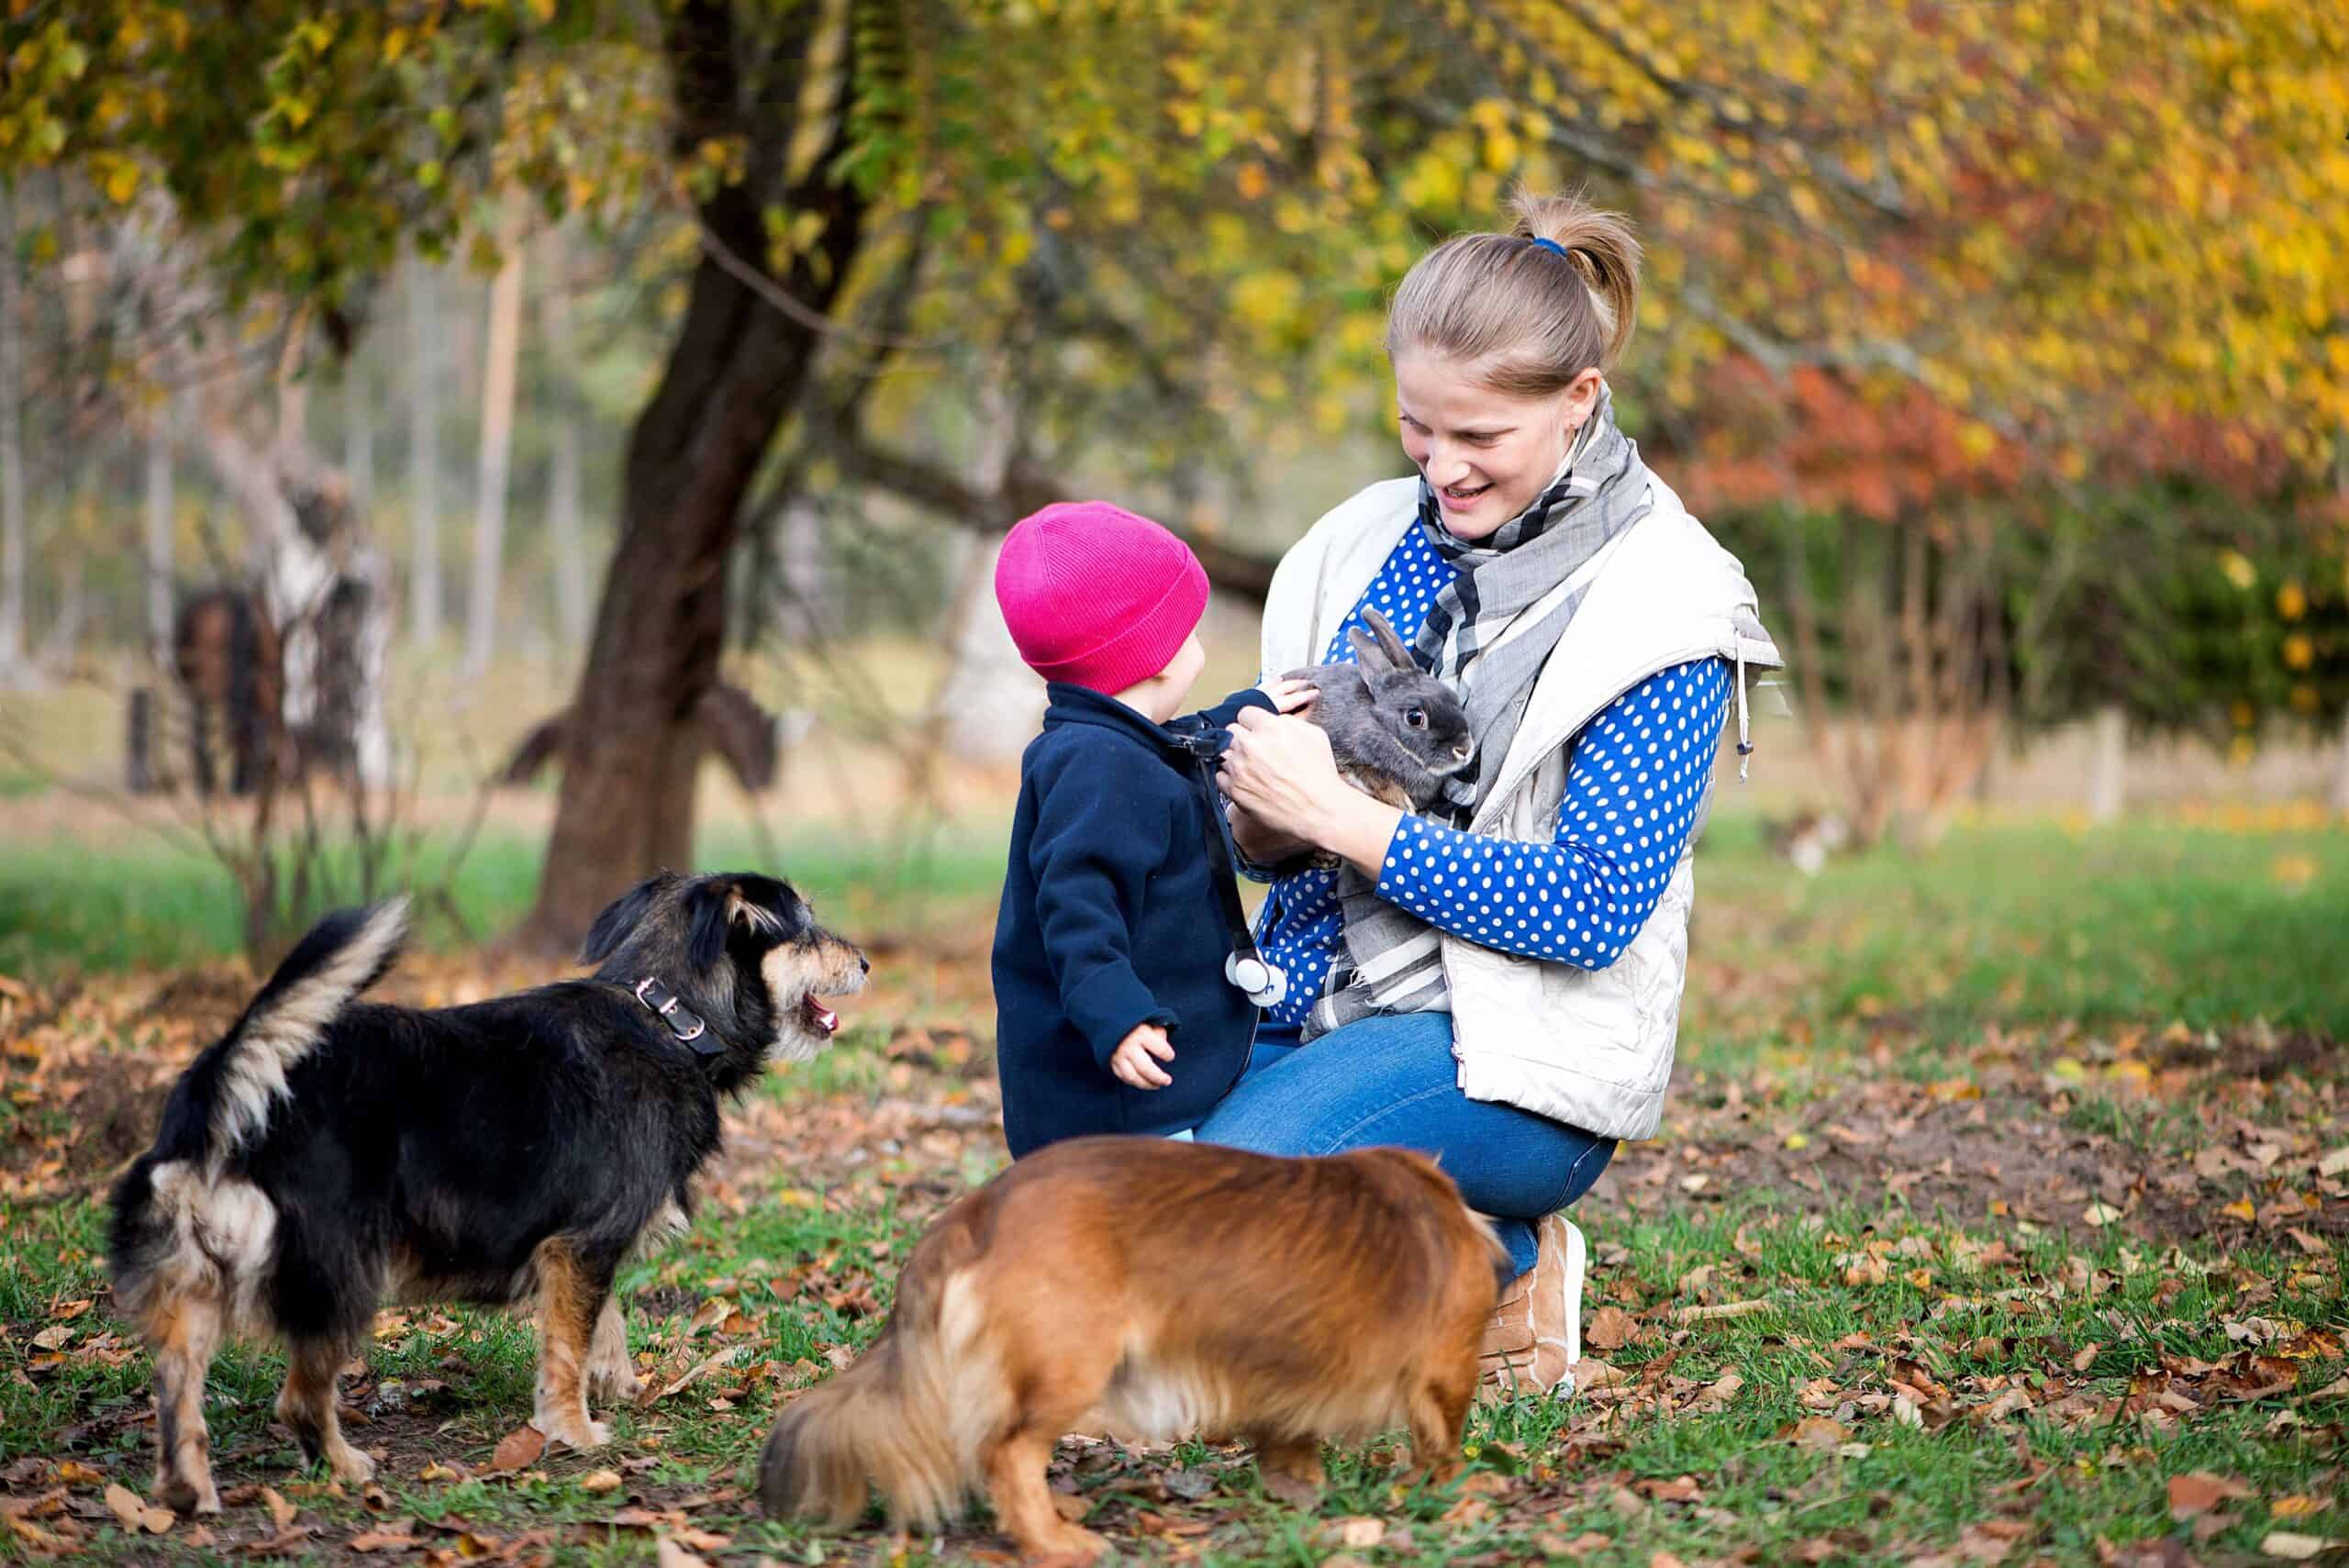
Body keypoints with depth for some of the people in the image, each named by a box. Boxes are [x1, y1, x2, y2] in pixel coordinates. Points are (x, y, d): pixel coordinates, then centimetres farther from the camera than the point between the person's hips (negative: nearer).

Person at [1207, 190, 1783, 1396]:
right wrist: (1259, 826, -11)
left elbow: (1592, 911, -16)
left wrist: (1342, 818, -21)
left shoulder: (1664, 608, -9)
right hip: (1311, 1000, 7)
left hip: (1512, 1056, -7)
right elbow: (1282, 835, 15)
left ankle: (1496, 1264, 0)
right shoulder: (1372, 543, 9)